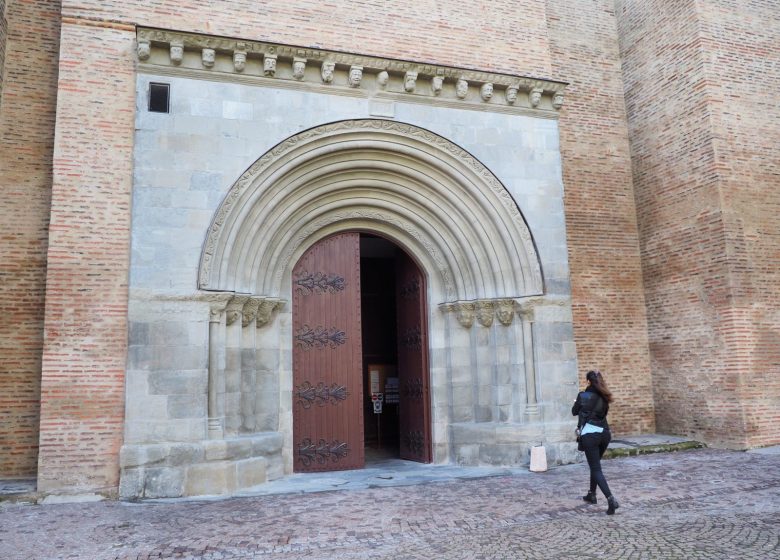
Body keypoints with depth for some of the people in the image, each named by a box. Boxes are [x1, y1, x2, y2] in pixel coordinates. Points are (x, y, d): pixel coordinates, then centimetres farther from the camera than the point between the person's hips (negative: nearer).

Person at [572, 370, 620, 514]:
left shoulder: (583, 396, -7)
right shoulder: (603, 397, 5)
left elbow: (574, 412, 9)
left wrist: (577, 403, 29)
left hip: (590, 435, -6)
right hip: (604, 433, 6)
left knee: (596, 469, -4)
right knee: (595, 464, 23)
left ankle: (611, 499, -18)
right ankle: (592, 494, 33)